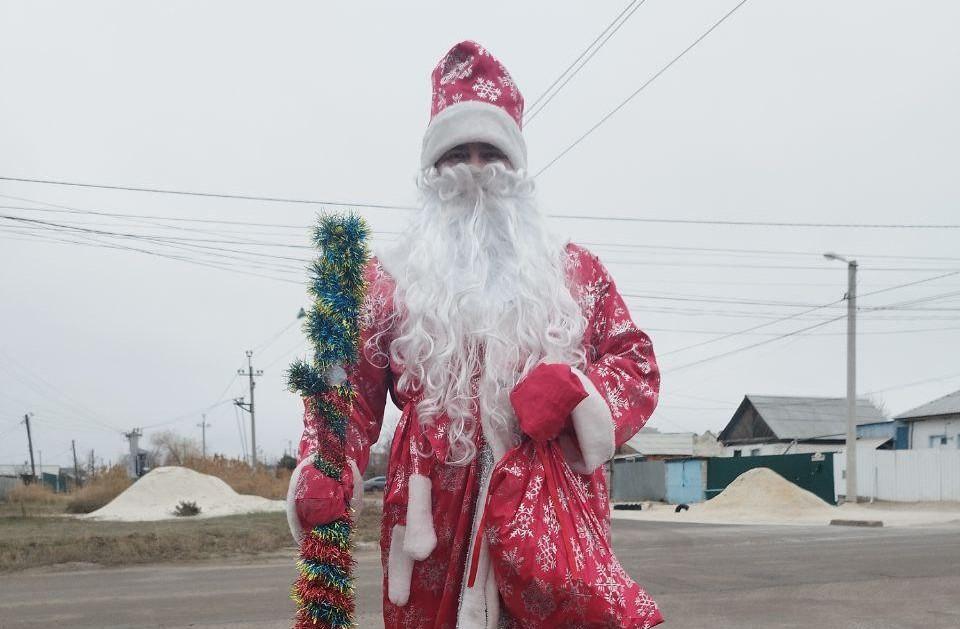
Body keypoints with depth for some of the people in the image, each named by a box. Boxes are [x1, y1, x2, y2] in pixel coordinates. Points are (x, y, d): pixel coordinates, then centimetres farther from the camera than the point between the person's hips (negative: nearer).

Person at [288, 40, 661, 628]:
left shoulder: (578, 271, 15)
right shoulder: (390, 278, 12)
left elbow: (635, 361, 10)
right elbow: (350, 387, 8)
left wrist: (581, 394, -13)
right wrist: (323, 476, -10)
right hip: (435, 514, 0)